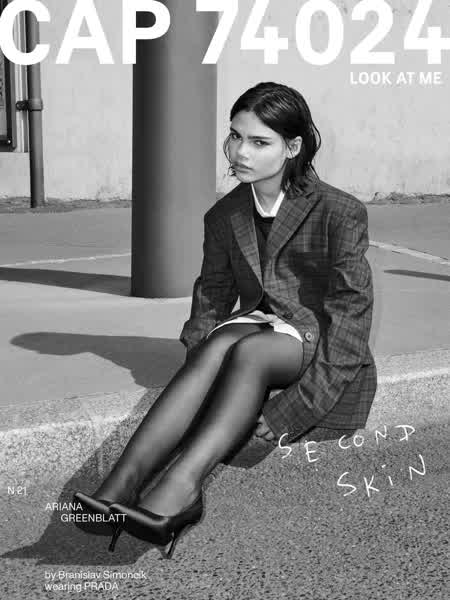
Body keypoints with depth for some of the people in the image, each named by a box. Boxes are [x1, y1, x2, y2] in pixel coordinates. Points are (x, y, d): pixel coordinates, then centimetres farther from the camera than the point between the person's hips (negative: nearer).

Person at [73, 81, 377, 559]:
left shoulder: (340, 213, -8)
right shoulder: (224, 217, 9)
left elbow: (350, 316, -13)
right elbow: (212, 296, 17)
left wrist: (291, 410, -23)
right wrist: (196, 348, -7)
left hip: (329, 362, -3)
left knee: (248, 351, -35)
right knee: (216, 346, -32)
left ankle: (178, 487, -52)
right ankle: (121, 484, -48)